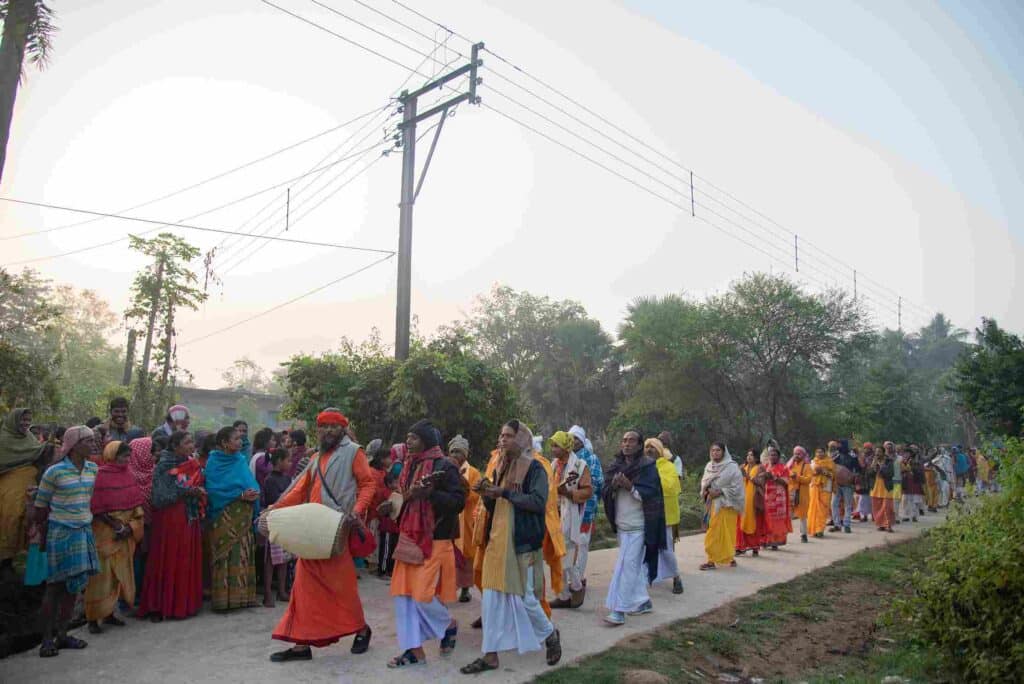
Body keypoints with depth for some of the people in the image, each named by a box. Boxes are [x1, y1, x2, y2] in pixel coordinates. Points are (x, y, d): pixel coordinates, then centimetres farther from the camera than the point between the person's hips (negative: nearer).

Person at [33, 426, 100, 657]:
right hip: (61, 533, -5)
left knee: (74, 585, 10)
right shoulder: (55, 471, -12)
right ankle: (46, 639, 14)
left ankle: (62, 635, 22)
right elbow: (40, 507, -4)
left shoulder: (93, 469, 3)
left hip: (84, 531, 5)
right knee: (56, 586, 2)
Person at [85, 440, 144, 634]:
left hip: (125, 535, 6)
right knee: (102, 575, -2)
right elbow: (96, 508, -13)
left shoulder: (127, 475, 6)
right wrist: (115, 525, -16)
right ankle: (93, 618, 9)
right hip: (105, 532, -6)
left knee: (121, 573, 11)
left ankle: (109, 613, 23)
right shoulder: (100, 475, -11)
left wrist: (130, 526, -6)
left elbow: (136, 503, 7)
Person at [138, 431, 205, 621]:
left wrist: (198, 491, -1)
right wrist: (186, 492, -19)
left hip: (190, 520, 6)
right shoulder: (163, 466, -8)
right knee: (167, 563, 0)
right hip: (170, 520, -6)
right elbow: (161, 496, -14)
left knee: (189, 563, 7)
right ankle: (159, 607, 10)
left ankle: (185, 604, 17)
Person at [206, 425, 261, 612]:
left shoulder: (241, 460, 12)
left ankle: (242, 595, 9)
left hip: (243, 517, 5)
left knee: (243, 555, 4)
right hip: (224, 518, -5)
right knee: (226, 557, -4)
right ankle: (225, 598, 2)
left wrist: (253, 493, -6)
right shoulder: (214, 463, -3)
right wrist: (241, 495, -19)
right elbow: (214, 491, -12)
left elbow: (251, 484, 14)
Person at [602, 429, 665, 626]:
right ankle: (643, 601, 29)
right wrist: (613, 486, -12)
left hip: (638, 526, -6)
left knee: (626, 566, -8)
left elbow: (651, 495, -13)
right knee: (636, 565, 16)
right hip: (621, 525, 6)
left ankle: (619, 611, -5)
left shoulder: (647, 466, -9)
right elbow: (607, 494, 9)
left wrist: (630, 487, -23)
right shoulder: (615, 465, 8)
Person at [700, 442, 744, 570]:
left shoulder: (732, 467, -10)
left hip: (726, 504, -6)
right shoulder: (709, 466, 9)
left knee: (723, 532, -5)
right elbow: (704, 482, 17)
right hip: (712, 503, 6)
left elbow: (736, 487, -12)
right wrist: (706, 490, -3)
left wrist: (720, 492, -18)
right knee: (714, 532, 7)